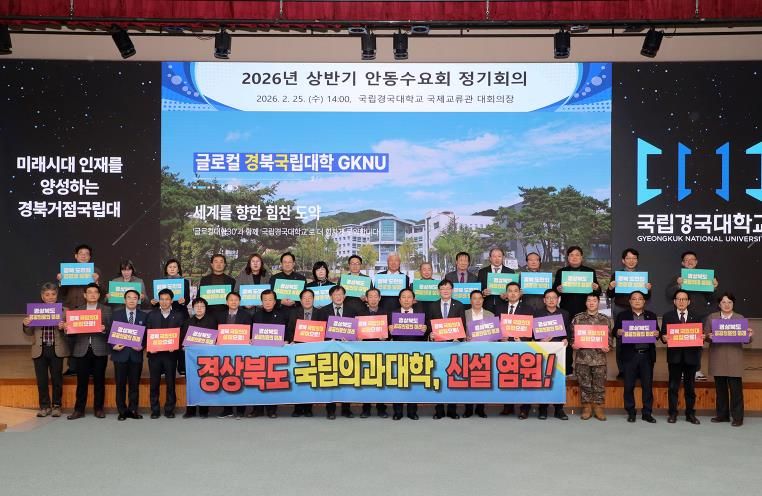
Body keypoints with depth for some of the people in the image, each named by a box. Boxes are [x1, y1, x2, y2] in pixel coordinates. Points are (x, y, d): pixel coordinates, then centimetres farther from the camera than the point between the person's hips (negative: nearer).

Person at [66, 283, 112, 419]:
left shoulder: (106, 310, 7)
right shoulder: (77, 310, 13)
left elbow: (111, 328, 1)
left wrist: (104, 329, -19)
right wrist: (67, 327, -11)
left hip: (100, 350, -1)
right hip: (82, 350, 1)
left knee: (99, 381, 4)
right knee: (81, 381, 2)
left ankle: (98, 408, 12)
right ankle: (79, 409, 9)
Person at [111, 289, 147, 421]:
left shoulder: (144, 316, 7)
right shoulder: (116, 314, 5)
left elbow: (147, 334, 5)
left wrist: (142, 345, -11)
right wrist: (113, 345, -12)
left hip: (136, 354, 1)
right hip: (120, 353, -1)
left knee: (135, 384, 5)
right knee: (120, 384, 3)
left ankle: (133, 410, 14)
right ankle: (122, 411, 12)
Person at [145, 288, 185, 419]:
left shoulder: (178, 316, 5)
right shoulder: (151, 315, 9)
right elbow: (147, 333, 5)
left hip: (171, 353, -1)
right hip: (154, 353, 1)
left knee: (171, 383, 3)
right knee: (154, 383, 4)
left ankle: (169, 409, 11)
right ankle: (155, 410, 12)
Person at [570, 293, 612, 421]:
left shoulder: (605, 319, 5)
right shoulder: (578, 318, 3)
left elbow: (609, 338, 7)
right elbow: (572, 335, 6)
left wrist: (607, 347, -11)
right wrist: (573, 344, -12)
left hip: (599, 357, 0)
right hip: (582, 357, 0)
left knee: (599, 384, 4)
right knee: (584, 384, 5)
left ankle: (598, 408, 16)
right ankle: (586, 407, 16)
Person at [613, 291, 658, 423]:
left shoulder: (651, 315, 13)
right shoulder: (622, 315, 7)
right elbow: (615, 331, 3)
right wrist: (619, 332, -19)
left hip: (647, 355, 2)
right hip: (630, 355, -1)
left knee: (648, 385, 4)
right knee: (629, 385, 2)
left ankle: (647, 413, 13)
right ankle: (630, 413, 12)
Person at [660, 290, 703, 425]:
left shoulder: (697, 317, 10)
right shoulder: (667, 316, 7)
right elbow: (663, 335, 3)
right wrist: (664, 337, -18)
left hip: (691, 356, 1)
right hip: (674, 356, -1)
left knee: (690, 386, 7)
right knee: (673, 386, 3)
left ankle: (690, 414, 16)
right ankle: (672, 413, 9)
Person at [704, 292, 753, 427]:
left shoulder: (740, 318, 6)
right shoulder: (711, 318, 9)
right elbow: (705, 336, 6)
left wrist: (750, 336, -18)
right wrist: (709, 336, -16)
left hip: (734, 359, -2)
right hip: (717, 359, 2)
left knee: (736, 389, -3)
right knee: (720, 388, 8)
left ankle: (737, 418, 4)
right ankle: (722, 415, 18)